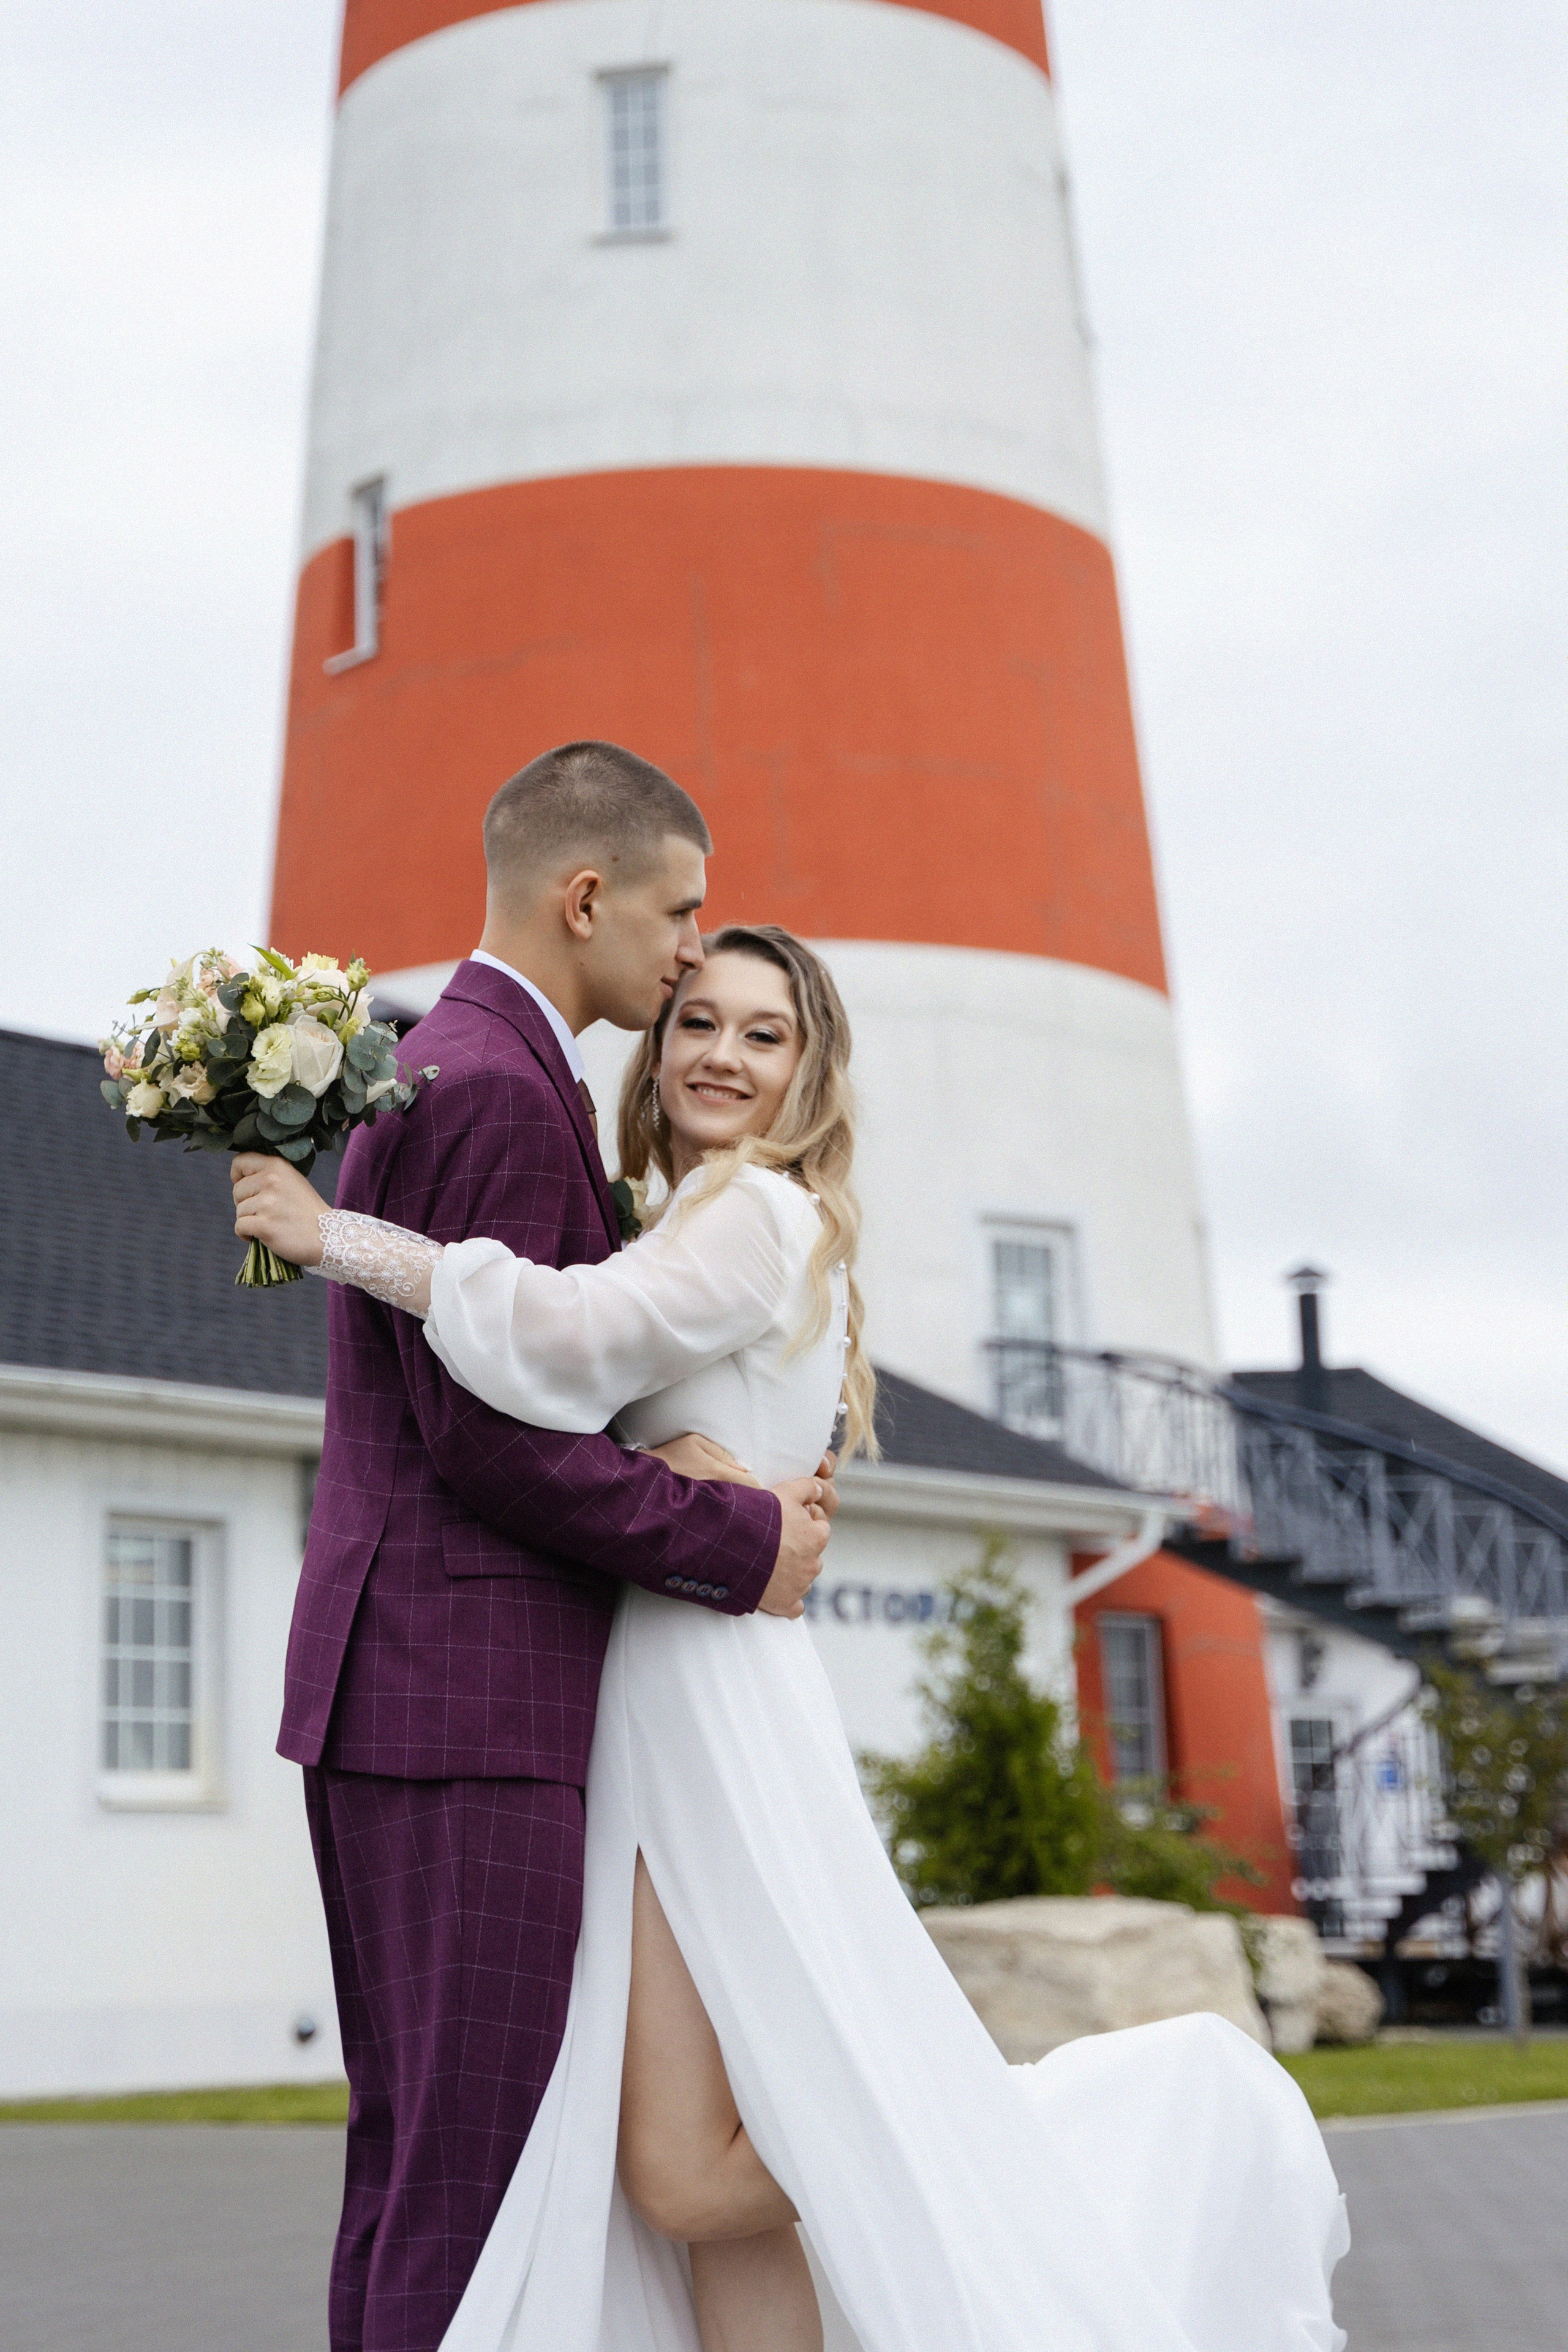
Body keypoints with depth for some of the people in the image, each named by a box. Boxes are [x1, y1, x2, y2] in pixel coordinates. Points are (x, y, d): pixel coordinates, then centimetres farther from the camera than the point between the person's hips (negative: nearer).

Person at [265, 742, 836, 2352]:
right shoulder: (499, 1085, -13)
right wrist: (739, 1546, -10)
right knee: (478, 2156, -7)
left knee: (412, 2145, 13)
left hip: (394, 1680, 11)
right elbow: (486, 1431, -20)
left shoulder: (448, 1066, 19)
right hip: (466, 1691, -11)